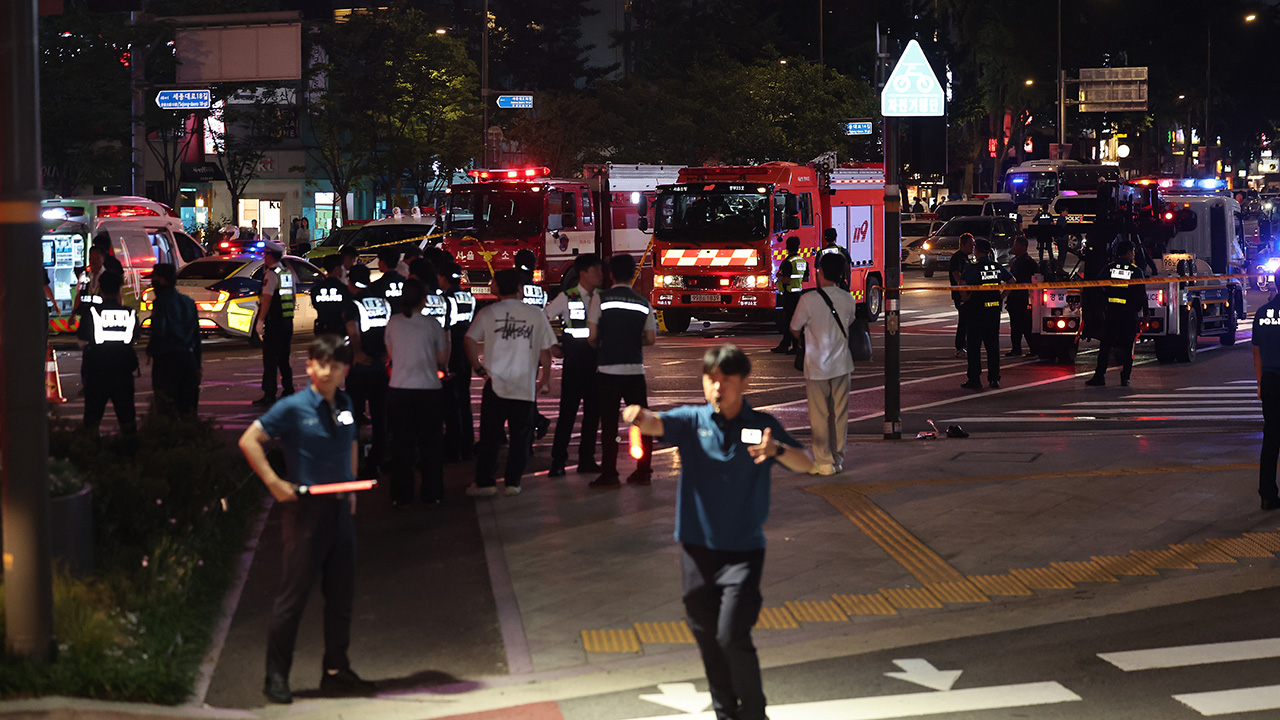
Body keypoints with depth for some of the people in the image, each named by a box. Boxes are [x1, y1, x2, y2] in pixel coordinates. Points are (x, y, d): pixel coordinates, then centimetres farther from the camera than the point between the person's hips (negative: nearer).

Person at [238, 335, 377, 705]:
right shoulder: (293, 407, -9)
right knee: (293, 594, -2)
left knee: (341, 594, 10)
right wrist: (275, 483, -15)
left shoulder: (345, 405, 9)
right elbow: (249, 441, -10)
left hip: (340, 508, 6)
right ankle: (276, 677, 5)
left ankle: (336, 671, 19)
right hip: (305, 509, -6)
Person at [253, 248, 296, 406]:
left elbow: (267, 298, -18)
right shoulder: (288, 273, 13)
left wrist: (260, 320, -17)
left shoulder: (271, 274, -12)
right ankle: (288, 390, 20)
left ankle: (269, 394, -11)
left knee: (270, 359, -8)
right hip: (288, 321, 8)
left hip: (274, 322, -8)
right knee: (284, 358, 17)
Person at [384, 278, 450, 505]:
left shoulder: (393, 323, 0)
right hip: (428, 389, -2)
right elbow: (442, 359, 2)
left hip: (398, 390, 2)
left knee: (401, 444, 9)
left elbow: (390, 354, 12)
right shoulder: (432, 324, -6)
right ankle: (432, 494, 12)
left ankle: (401, 495, 12)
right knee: (430, 443, 9)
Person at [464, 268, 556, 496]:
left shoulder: (488, 313, 0)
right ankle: (513, 482, 9)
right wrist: (545, 378, 17)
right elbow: (545, 350, 4)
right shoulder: (536, 315, 1)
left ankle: (484, 482, 5)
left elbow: (470, 340, -8)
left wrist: (477, 367, 5)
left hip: (496, 384, 0)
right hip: (526, 386, 0)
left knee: (489, 436, 6)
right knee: (519, 437, 9)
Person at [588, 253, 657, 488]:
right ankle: (643, 472, 14)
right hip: (635, 370, 3)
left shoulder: (601, 299, -5)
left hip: (608, 370, -3)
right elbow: (651, 338, 8)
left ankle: (609, 475, 1)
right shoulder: (643, 303, 4)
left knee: (609, 424, 1)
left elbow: (592, 336, -5)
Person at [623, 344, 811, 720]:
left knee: (732, 636, -13)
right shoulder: (691, 421, 0)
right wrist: (637, 416, -44)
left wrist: (777, 449, -30)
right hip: (698, 547, 3)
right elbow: (657, 423, -20)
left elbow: (805, 464, -8)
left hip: (743, 550, -2)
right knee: (707, 638, 10)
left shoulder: (762, 424, -1)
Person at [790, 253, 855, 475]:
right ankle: (838, 459, 18)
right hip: (842, 364, 4)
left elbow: (795, 329, -3)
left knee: (819, 416, 4)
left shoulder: (809, 300, -16)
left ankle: (824, 463, 7)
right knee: (840, 414, 11)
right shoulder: (848, 300, -2)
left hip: (817, 366, -4)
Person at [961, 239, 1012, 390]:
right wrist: (1002, 297, 12)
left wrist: (966, 299, -1)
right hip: (994, 310, 5)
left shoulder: (972, 267, -11)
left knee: (974, 345, 1)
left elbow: (965, 287, -19)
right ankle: (994, 378, 11)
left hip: (976, 310, -5)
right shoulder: (997, 266, 6)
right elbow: (1012, 281, 12)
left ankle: (974, 379, -1)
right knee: (993, 344, 11)